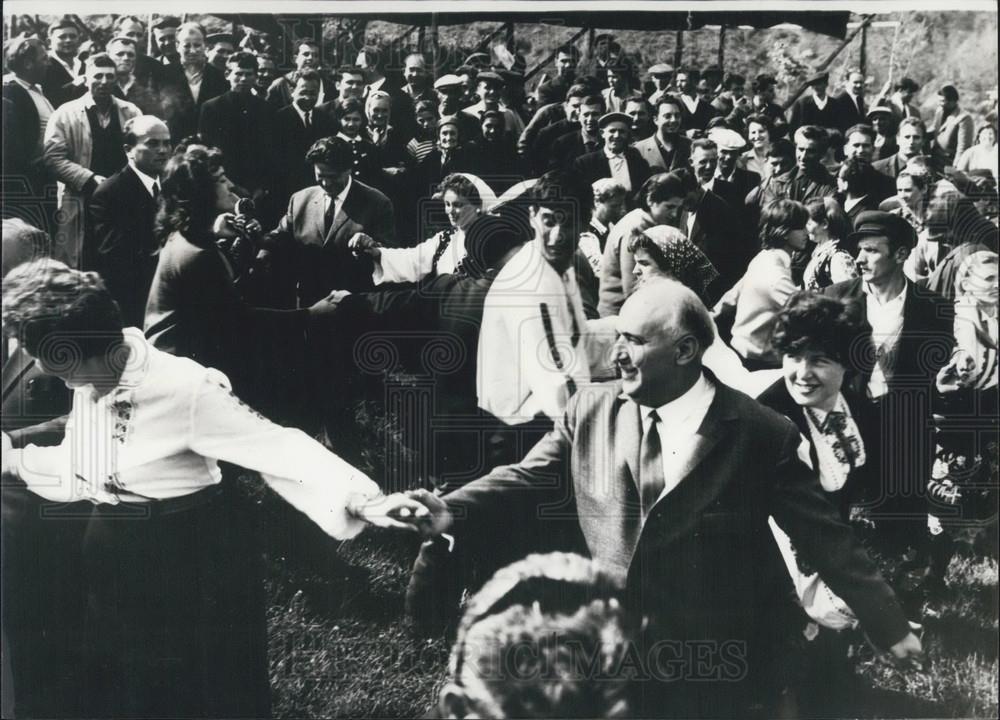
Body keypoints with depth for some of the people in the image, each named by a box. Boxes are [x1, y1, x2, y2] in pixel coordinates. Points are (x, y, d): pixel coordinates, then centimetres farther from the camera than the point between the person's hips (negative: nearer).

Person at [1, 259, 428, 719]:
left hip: (191, 564, -7)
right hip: (113, 561, 8)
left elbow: (278, 447, -29)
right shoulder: (91, 379, -2)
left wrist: (361, 500, -40)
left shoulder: (182, 388, -27)